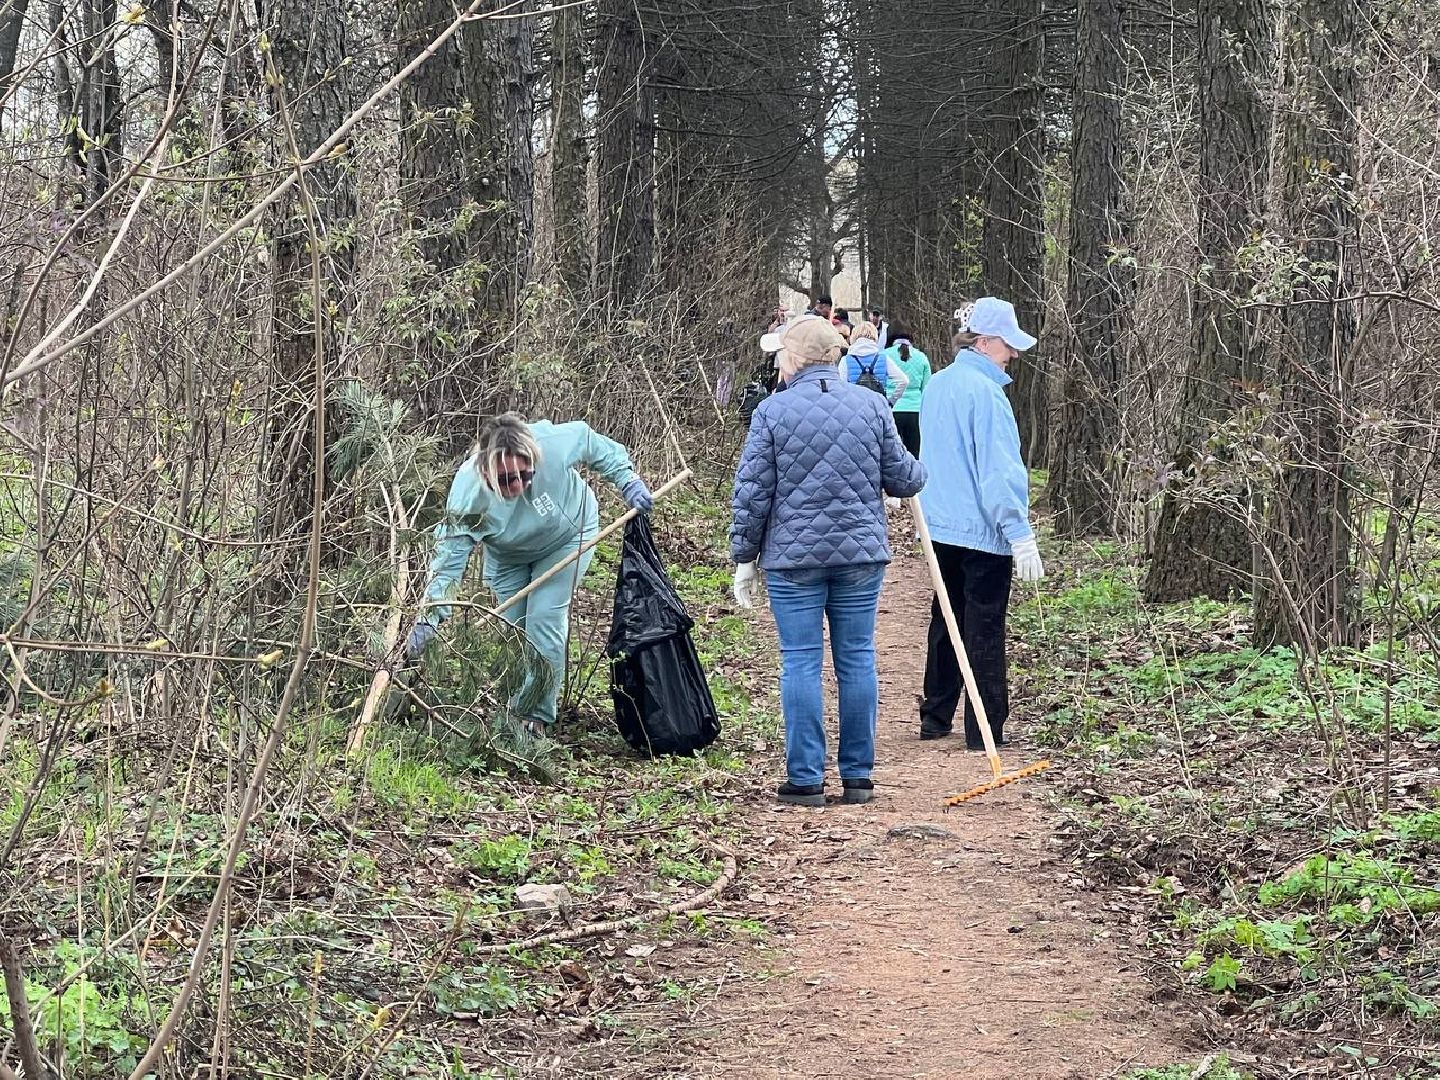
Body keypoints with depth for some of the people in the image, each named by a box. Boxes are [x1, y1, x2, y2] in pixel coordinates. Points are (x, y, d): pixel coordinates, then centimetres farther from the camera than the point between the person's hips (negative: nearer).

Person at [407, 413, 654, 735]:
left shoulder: (554, 443, -40)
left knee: (544, 620, -13)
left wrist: (628, 481, -18)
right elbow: (449, 559, -39)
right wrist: (429, 617, -48)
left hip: (567, 537, -1)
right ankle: (515, 707, 26)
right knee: (513, 627, 4)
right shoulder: (469, 493, -39)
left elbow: (595, 444, -17)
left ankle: (538, 716, -3)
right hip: (508, 555, 1)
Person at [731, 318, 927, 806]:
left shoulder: (773, 410, -5)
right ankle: (858, 776, 12)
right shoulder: (871, 405, 2)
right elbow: (901, 478, 6)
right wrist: (919, 470, 30)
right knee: (857, 660, 8)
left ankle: (806, 779, 2)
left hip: (793, 557, -2)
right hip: (861, 554, 3)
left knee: (801, 662, 2)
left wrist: (744, 558, 5)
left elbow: (752, 493, -4)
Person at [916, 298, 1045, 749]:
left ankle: (935, 718, 24)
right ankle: (984, 729, 2)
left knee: (946, 621, 17)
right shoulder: (985, 391, -17)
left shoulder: (936, 386, 9)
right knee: (984, 628, -2)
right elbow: (1001, 470, -20)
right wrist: (1021, 535, -19)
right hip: (983, 528, -8)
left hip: (941, 526, 8)